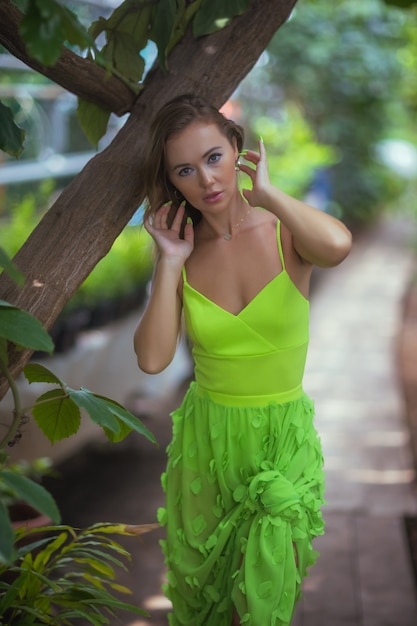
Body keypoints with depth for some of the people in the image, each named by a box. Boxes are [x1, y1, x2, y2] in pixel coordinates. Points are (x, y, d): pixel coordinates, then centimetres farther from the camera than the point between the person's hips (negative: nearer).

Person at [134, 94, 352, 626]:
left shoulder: (284, 232, -12)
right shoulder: (181, 254, -5)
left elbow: (337, 245, -38)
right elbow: (152, 359, -16)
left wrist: (264, 192, -23)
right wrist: (168, 264, -16)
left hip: (282, 435, -2)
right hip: (207, 435, 2)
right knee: (200, 571, 20)